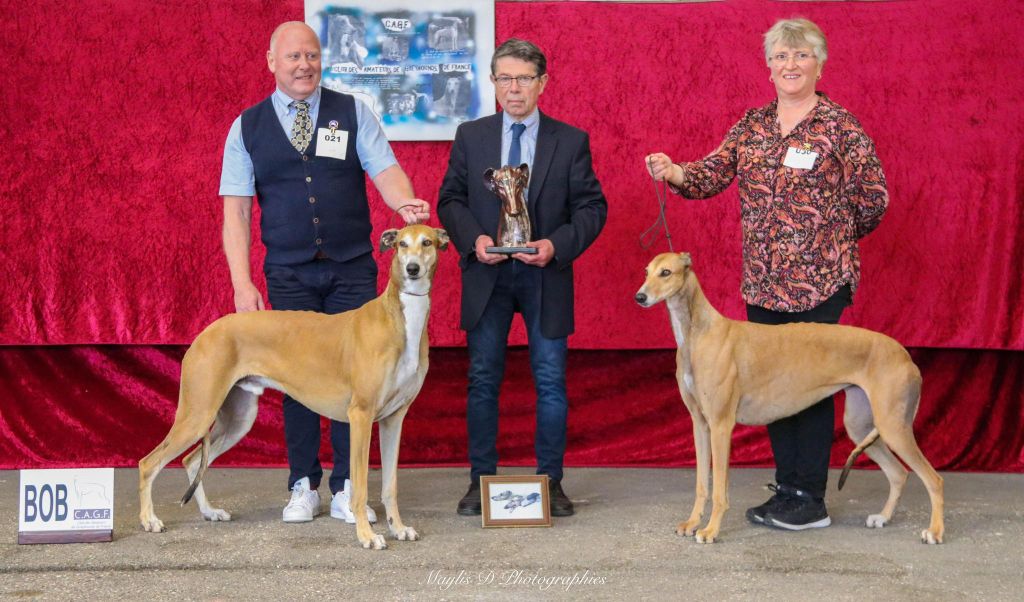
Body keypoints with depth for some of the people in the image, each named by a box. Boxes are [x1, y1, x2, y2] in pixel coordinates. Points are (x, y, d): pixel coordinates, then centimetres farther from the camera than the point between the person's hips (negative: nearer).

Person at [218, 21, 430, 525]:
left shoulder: (352, 113, 4)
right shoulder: (247, 128, 3)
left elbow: (386, 171, -5)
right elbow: (236, 210, -1)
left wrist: (406, 204, -28)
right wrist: (242, 285, -10)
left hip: (352, 269, 0)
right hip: (289, 274, 0)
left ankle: (347, 489, 10)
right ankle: (303, 487, 15)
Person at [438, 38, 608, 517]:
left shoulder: (571, 141, 2)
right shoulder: (470, 137, 6)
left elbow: (592, 207, 0)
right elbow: (450, 199, 7)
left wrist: (557, 245, -16)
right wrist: (473, 239, -11)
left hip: (545, 276, -1)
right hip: (487, 275, 1)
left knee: (551, 383, 3)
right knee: (483, 381, 6)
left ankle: (550, 480, 14)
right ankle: (481, 479, 14)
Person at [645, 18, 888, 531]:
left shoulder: (839, 127, -6)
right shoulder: (752, 126, 10)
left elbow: (873, 199, -2)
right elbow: (712, 174, 3)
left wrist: (833, 239, 10)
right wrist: (674, 172, -17)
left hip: (818, 279, -6)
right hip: (762, 280, 6)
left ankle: (811, 501, 6)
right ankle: (787, 489, 22)